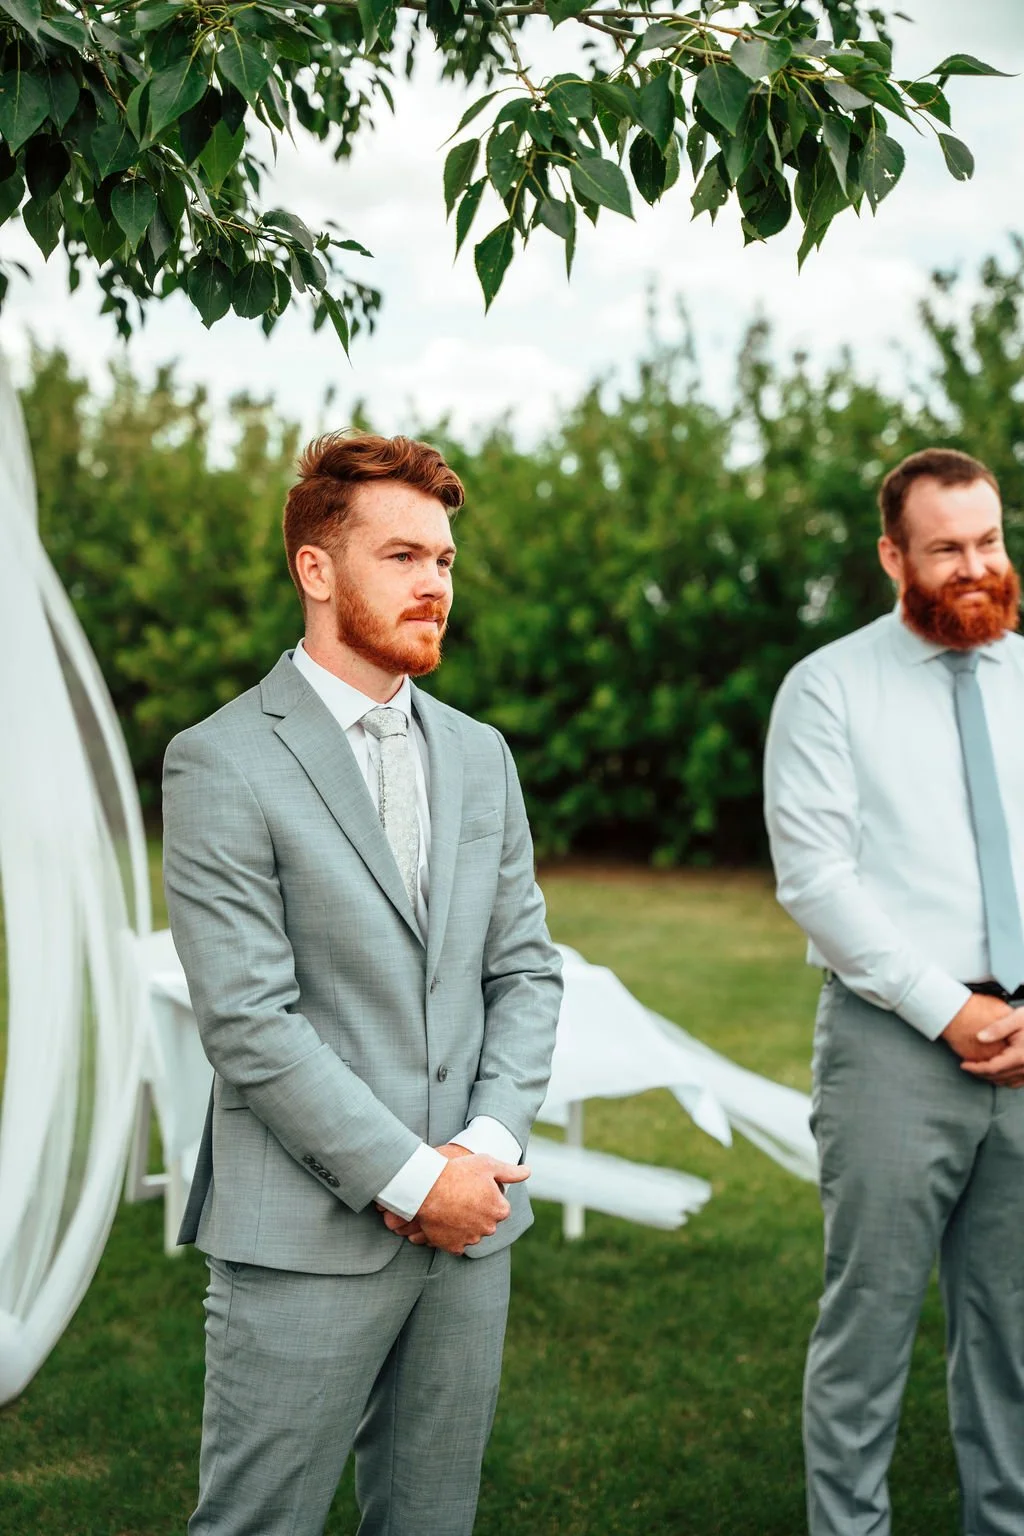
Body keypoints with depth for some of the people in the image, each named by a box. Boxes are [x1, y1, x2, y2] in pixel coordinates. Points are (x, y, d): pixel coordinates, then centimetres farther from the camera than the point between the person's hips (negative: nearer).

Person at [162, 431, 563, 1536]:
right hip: (306, 1237, -5)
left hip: (470, 1227, 6)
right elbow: (248, 1021, -14)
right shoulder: (222, 763, -8)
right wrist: (411, 1178, -14)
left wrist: (490, 1143, -5)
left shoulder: (479, 756, 12)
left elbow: (525, 968, 10)